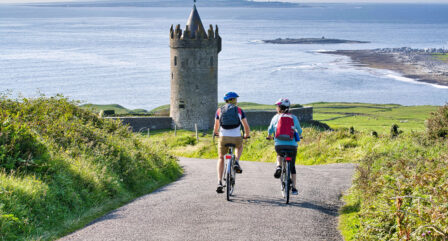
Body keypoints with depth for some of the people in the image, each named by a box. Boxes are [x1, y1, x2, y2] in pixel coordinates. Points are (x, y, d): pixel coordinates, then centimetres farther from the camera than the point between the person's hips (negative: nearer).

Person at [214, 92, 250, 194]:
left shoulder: (219, 110, 11)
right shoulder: (239, 110, 7)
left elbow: (216, 125, 24)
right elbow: (246, 126, 11)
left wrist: (215, 133, 47)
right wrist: (247, 135, 32)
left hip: (223, 137, 1)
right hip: (236, 138, -1)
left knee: (221, 158, 21)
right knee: (239, 147, 37)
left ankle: (219, 182, 6)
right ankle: (236, 162, 9)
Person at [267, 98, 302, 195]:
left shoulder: (276, 117, 6)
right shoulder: (294, 118, 8)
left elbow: (270, 130, 18)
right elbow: (299, 131, 19)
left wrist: (269, 136, 41)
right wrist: (298, 136, 43)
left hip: (279, 145, 0)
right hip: (292, 145, 0)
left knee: (279, 155, 34)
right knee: (292, 167, 16)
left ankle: (279, 166, 4)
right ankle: (293, 188, 11)